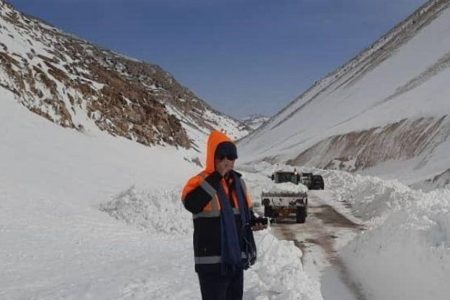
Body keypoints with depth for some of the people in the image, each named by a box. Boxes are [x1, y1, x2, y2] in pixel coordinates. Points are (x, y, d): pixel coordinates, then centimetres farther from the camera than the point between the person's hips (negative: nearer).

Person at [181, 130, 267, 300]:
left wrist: (254, 222, -1)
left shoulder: (238, 182, 9)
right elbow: (191, 204, -33)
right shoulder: (201, 181, -12)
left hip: (236, 257, 7)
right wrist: (217, 176, -28)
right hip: (212, 260, -7)